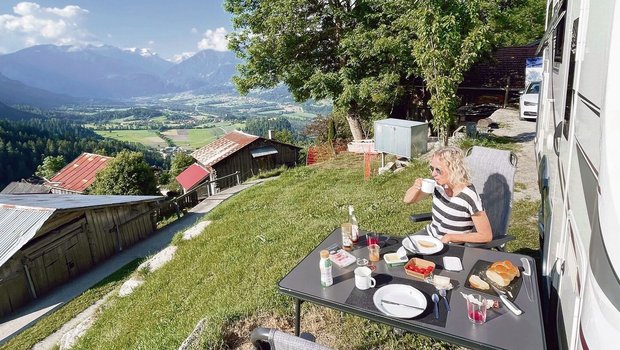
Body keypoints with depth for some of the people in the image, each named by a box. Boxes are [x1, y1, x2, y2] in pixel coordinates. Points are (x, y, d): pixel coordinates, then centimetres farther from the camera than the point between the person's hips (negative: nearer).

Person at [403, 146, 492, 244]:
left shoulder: (469, 196, -23)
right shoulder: (437, 183, -8)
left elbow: (487, 236, -17)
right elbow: (407, 200, 4)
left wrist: (450, 237, -16)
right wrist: (415, 187, -18)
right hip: (429, 234, 5)